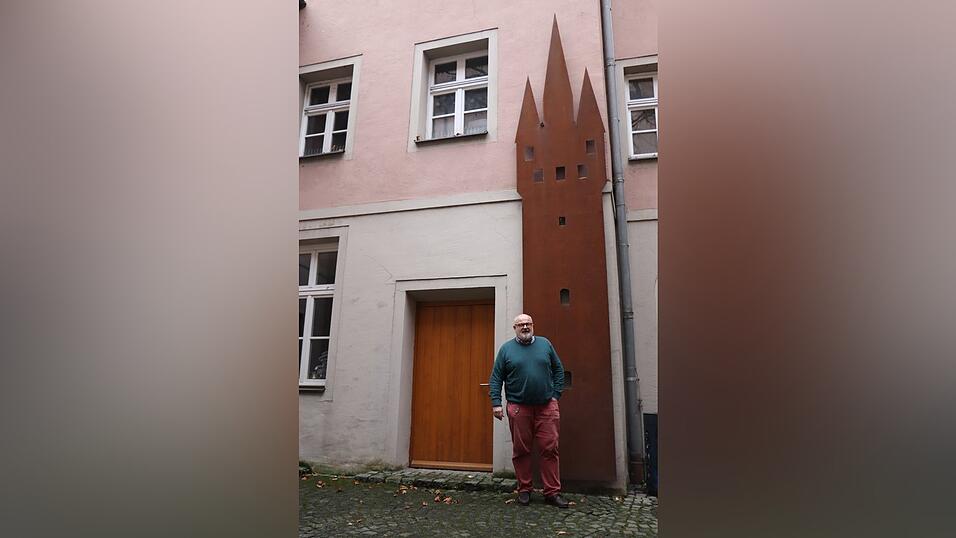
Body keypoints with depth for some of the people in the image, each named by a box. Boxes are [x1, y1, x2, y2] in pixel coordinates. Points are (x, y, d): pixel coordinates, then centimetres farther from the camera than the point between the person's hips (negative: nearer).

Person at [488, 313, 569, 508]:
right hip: (519, 408, -1)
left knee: (550, 449, 1)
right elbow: (496, 378, 3)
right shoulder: (506, 348, 5)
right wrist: (496, 403, -6)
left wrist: (556, 395, 4)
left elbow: (559, 370, 13)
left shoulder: (545, 344, 9)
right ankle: (524, 490, 20)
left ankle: (552, 492, 11)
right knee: (521, 450, 6)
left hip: (546, 406, 1)